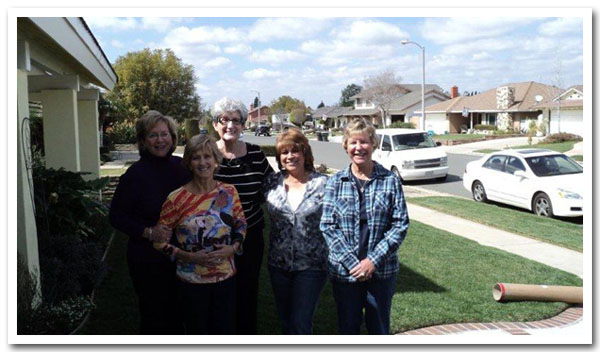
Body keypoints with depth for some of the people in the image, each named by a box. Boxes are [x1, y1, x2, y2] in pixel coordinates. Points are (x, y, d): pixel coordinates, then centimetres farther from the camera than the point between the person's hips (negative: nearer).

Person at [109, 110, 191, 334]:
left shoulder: (181, 166, 1)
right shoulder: (136, 174, -12)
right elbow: (116, 216, -7)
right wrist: (148, 232, -20)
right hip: (148, 261, -4)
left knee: (179, 316, 16)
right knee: (154, 318, 8)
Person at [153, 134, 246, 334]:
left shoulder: (229, 192, -3)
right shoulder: (177, 199, -12)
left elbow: (241, 225, 9)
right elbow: (159, 241, -7)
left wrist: (233, 248, -9)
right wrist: (189, 257, -17)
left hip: (225, 277, 3)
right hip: (192, 281, -2)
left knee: (226, 331, 15)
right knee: (197, 332, 15)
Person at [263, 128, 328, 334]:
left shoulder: (322, 183, -7)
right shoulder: (272, 182, 2)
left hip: (311, 265, -4)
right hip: (279, 263, 4)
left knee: (300, 324, -2)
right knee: (285, 320, 17)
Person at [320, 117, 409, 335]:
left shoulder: (390, 181, -3)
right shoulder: (335, 182, -1)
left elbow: (400, 225, -6)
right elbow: (327, 226, -5)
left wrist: (373, 260, -14)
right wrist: (352, 263, -15)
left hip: (381, 271, 0)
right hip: (344, 270, 1)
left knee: (379, 327, 14)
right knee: (347, 327, 14)